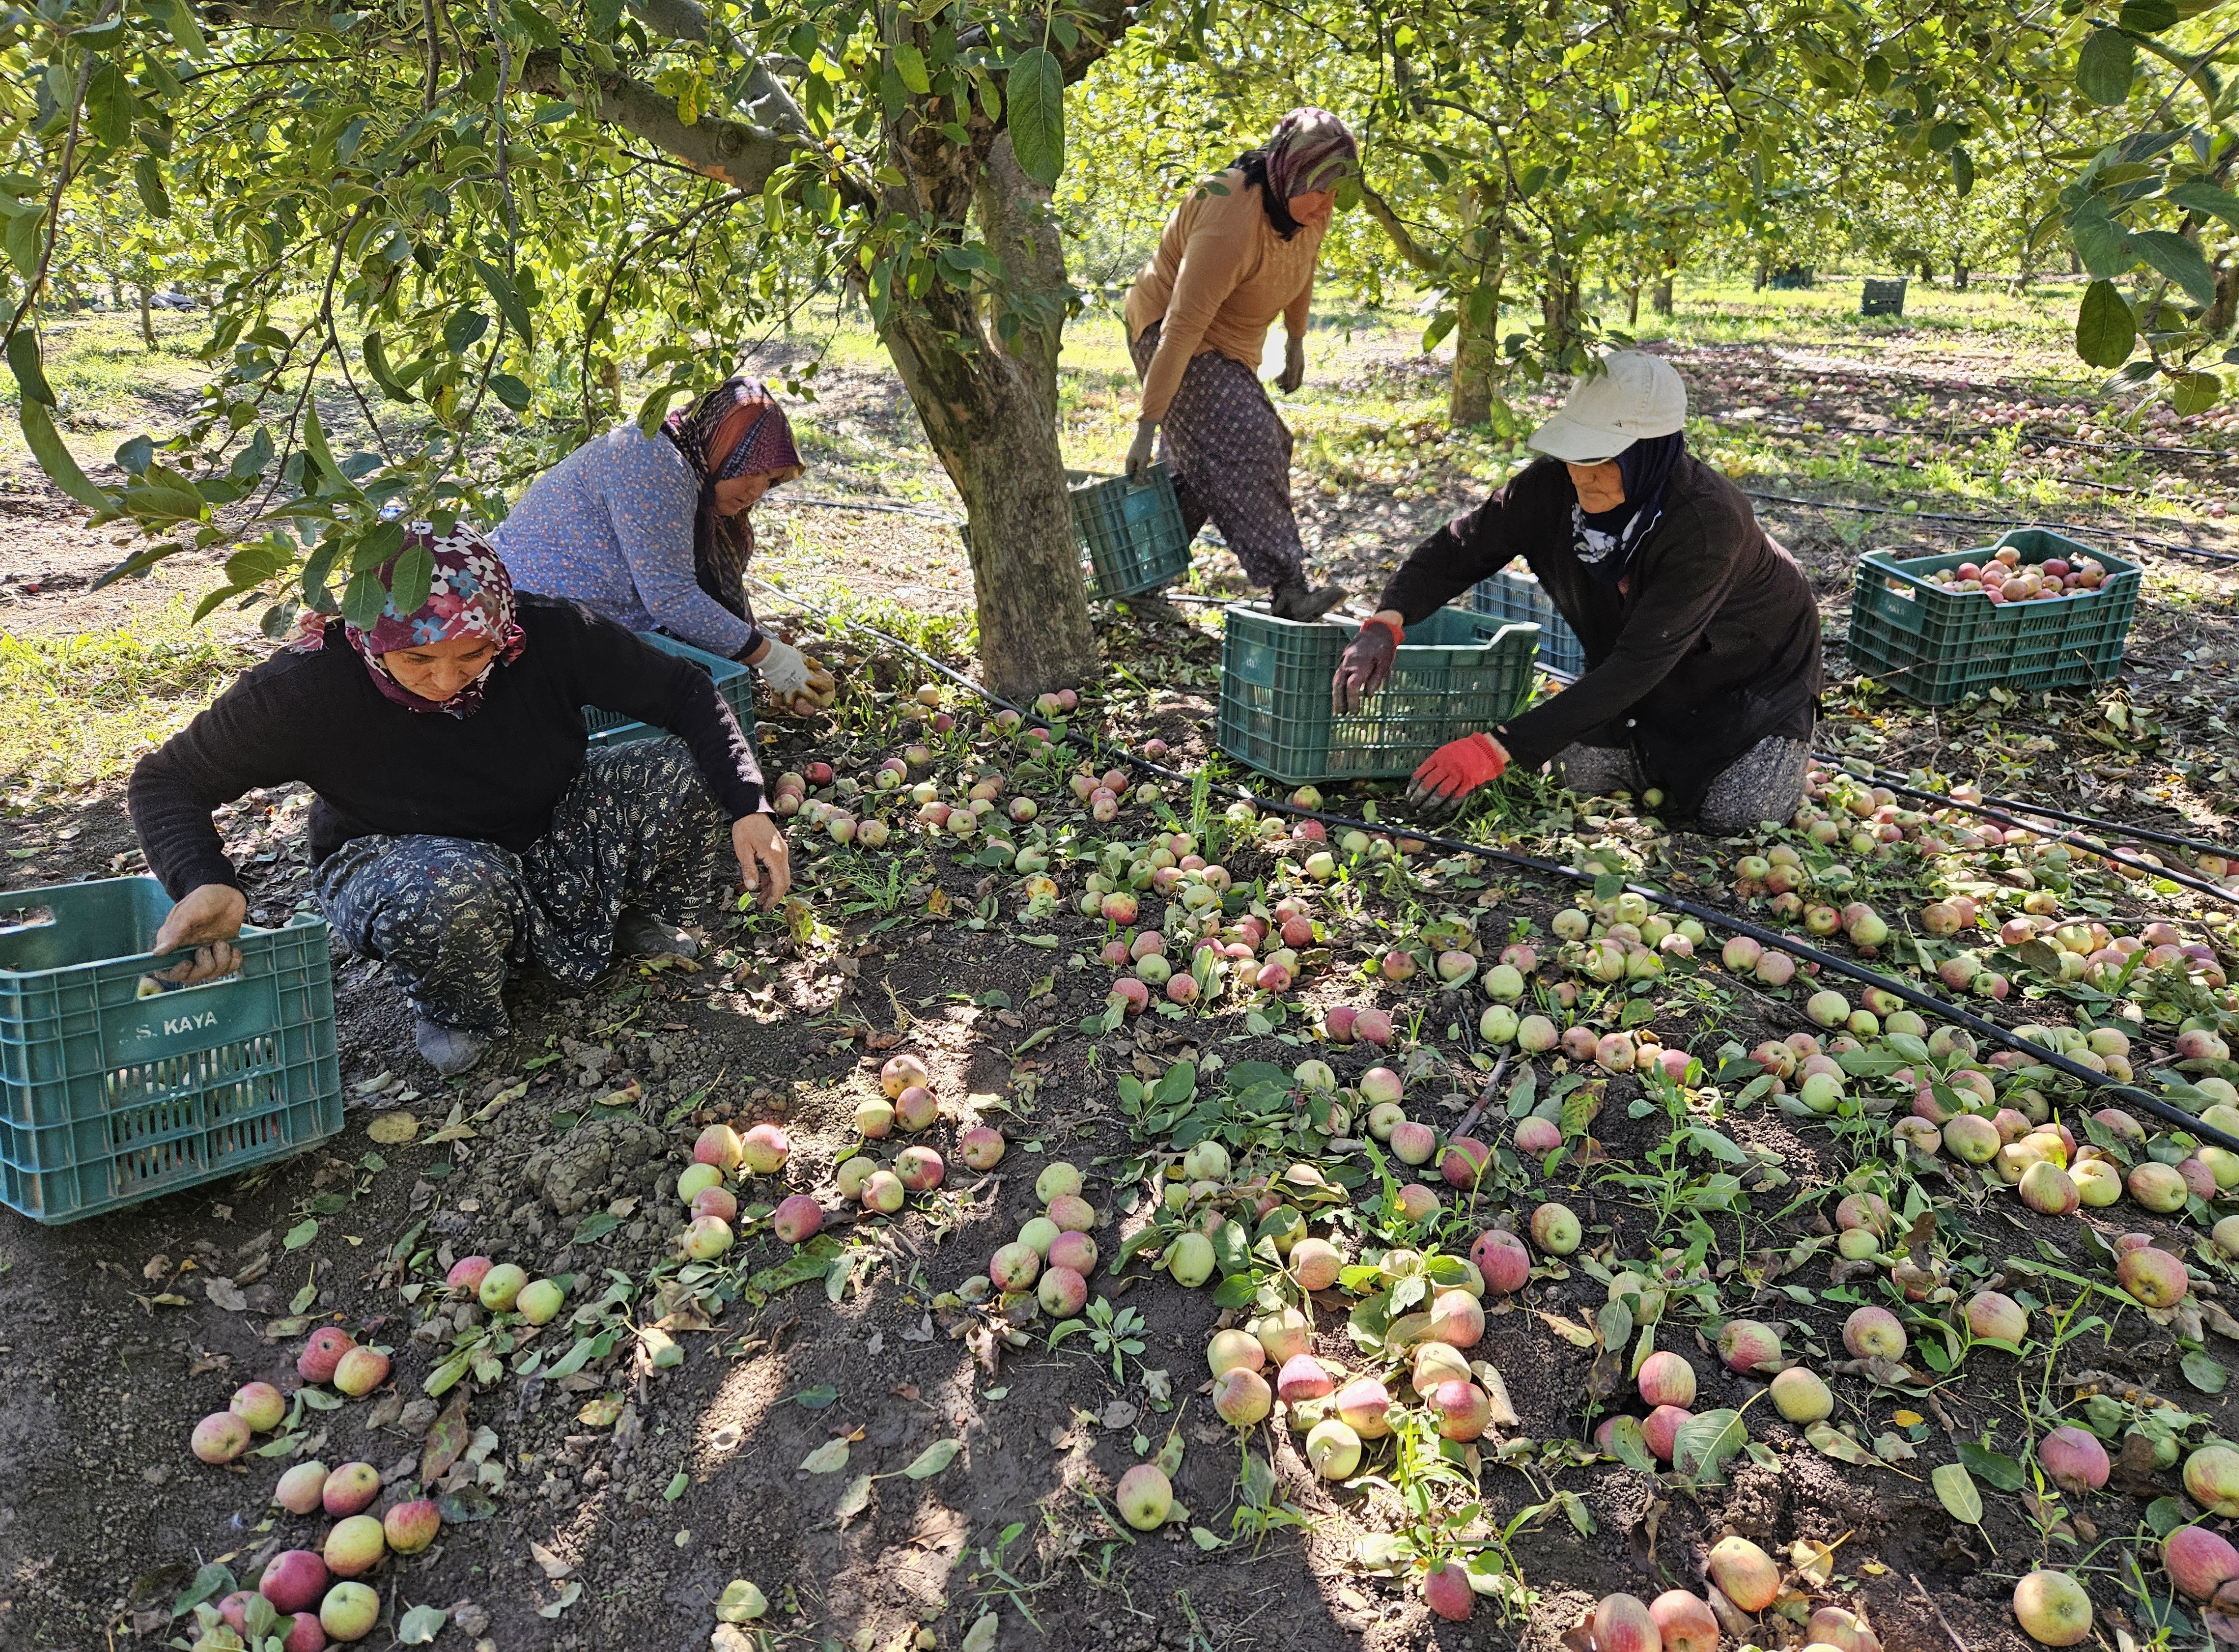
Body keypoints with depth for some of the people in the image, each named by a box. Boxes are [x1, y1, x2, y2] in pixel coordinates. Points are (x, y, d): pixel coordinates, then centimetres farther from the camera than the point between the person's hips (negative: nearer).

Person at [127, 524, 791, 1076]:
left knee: (683, 772, -19)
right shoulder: (308, 686, -28)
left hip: (549, 841, 3)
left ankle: (643, 926, 12)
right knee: (452, 889, -41)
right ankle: (455, 1013, -5)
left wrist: (748, 808, -26)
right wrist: (204, 883, -38)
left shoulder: (551, 635, -24)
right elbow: (166, 780, -17)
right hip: (391, 868, -3)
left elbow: (684, 691, -14)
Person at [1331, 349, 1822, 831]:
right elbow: (1459, 549, -15)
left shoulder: (1708, 522, -41)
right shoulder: (1555, 485, -26)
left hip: (1755, 663, -4)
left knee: (1736, 812, -13)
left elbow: (1637, 666, -44)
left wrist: (1498, 748, -50)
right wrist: (1385, 624, -37)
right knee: (1587, 773, -8)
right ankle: (1669, 745, 23)